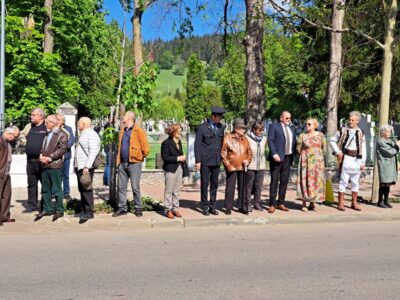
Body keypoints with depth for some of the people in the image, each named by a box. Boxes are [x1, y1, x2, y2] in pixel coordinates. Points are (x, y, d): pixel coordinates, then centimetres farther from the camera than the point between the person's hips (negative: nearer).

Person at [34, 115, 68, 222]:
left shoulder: (62, 134, -7)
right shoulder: (47, 134, 18)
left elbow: (62, 149, -15)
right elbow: (43, 146, 20)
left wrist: (49, 158, -18)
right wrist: (41, 155, 0)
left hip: (55, 165, -8)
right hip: (44, 165, 8)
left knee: (57, 189, -1)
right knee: (45, 189, 13)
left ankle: (59, 210, 8)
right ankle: (47, 209, 22)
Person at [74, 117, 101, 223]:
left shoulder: (91, 134, -10)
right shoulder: (82, 135, 22)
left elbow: (93, 152, -19)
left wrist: (87, 166, -24)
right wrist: (76, 165, 17)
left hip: (86, 168, -10)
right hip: (79, 167, 10)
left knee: (87, 190, -10)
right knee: (81, 190, 11)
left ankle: (89, 212, -7)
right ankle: (84, 210, 18)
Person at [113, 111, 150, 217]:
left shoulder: (138, 131, -7)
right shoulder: (122, 131, 15)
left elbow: (145, 148, -9)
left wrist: (140, 157, 2)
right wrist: (118, 159, 14)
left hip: (134, 163, -6)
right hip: (122, 164, 7)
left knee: (135, 187, -1)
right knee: (121, 187, 8)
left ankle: (138, 208, 10)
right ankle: (122, 208, 17)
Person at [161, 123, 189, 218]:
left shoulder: (179, 141, 14)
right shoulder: (166, 143, -9)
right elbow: (164, 157, -15)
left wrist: (183, 158, 5)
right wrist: (177, 158, -15)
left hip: (180, 168, 7)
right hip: (171, 169, -7)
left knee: (177, 190, 10)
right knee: (169, 190, 0)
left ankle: (175, 208, 18)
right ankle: (168, 210, 7)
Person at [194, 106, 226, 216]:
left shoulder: (222, 127, 9)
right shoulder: (202, 128, -5)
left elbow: (222, 143, 13)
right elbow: (197, 145, -5)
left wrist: (222, 158, 8)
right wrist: (198, 161, -8)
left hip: (217, 161, 4)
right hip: (205, 161, -4)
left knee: (215, 184, 9)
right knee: (204, 184, 2)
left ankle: (212, 206, 19)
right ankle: (205, 207, 13)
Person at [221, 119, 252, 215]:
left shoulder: (244, 139, 10)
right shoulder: (227, 138, -4)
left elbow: (249, 152, 18)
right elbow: (223, 153, -5)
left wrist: (247, 160, 0)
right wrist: (228, 165, -9)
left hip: (242, 167, 4)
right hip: (231, 167, -4)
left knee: (242, 187, 9)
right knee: (230, 187, 1)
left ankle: (242, 206, 19)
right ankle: (228, 208, 10)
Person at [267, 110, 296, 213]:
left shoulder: (291, 129, 20)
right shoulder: (274, 126, 1)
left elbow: (294, 143, 18)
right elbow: (270, 141, -9)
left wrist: (294, 156, 5)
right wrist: (274, 154, -20)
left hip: (287, 158, 6)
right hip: (277, 157, -6)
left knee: (284, 181, 7)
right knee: (274, 181, -3)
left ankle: (280, 203, 14)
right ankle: (272, 204, 1)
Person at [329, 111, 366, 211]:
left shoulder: (360, 133, 8)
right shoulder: (343, 130, 0)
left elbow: (363, 149, 10)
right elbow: (332, 141, 4)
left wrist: (363, 162, 5)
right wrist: (338, 152, -5)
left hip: (357, 159, 3)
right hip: (346, 158, -3)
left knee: (356, 181, 9)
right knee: (343, 181, -3)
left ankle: (354, 202, 18)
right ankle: (340, 202, 3)